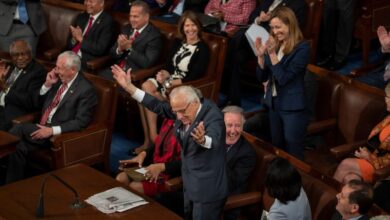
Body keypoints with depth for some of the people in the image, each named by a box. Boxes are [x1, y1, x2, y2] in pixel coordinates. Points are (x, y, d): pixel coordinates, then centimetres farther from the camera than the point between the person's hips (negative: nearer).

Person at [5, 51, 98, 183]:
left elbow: (81, 122, -17)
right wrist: (47, 85, 0)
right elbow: (39, 101, 20)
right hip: (42, 127, 7)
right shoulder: (59, 79, 10)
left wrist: (52, 130, -24)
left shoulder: (86, 89, -11)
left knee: (18, 130, -22)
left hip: (59, 133, -7)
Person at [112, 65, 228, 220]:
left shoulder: (213, 117, -25)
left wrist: (202, 139, -68)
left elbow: (214, 140, -44)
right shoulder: (183, 109, -2)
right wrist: (129, 87, 3)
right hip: (189, 184, 8)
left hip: (208, 189, -8)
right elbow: (158, 106, 6)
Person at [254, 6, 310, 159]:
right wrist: (261, 55, -10)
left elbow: (283, 78, -20)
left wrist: (272, 54, -23)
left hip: (293, 108, -6)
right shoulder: (274, 45, 3)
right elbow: (263, 77, 5)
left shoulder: (302, 48, -15)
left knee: (293, 155, 3)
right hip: (273, 104, 6)